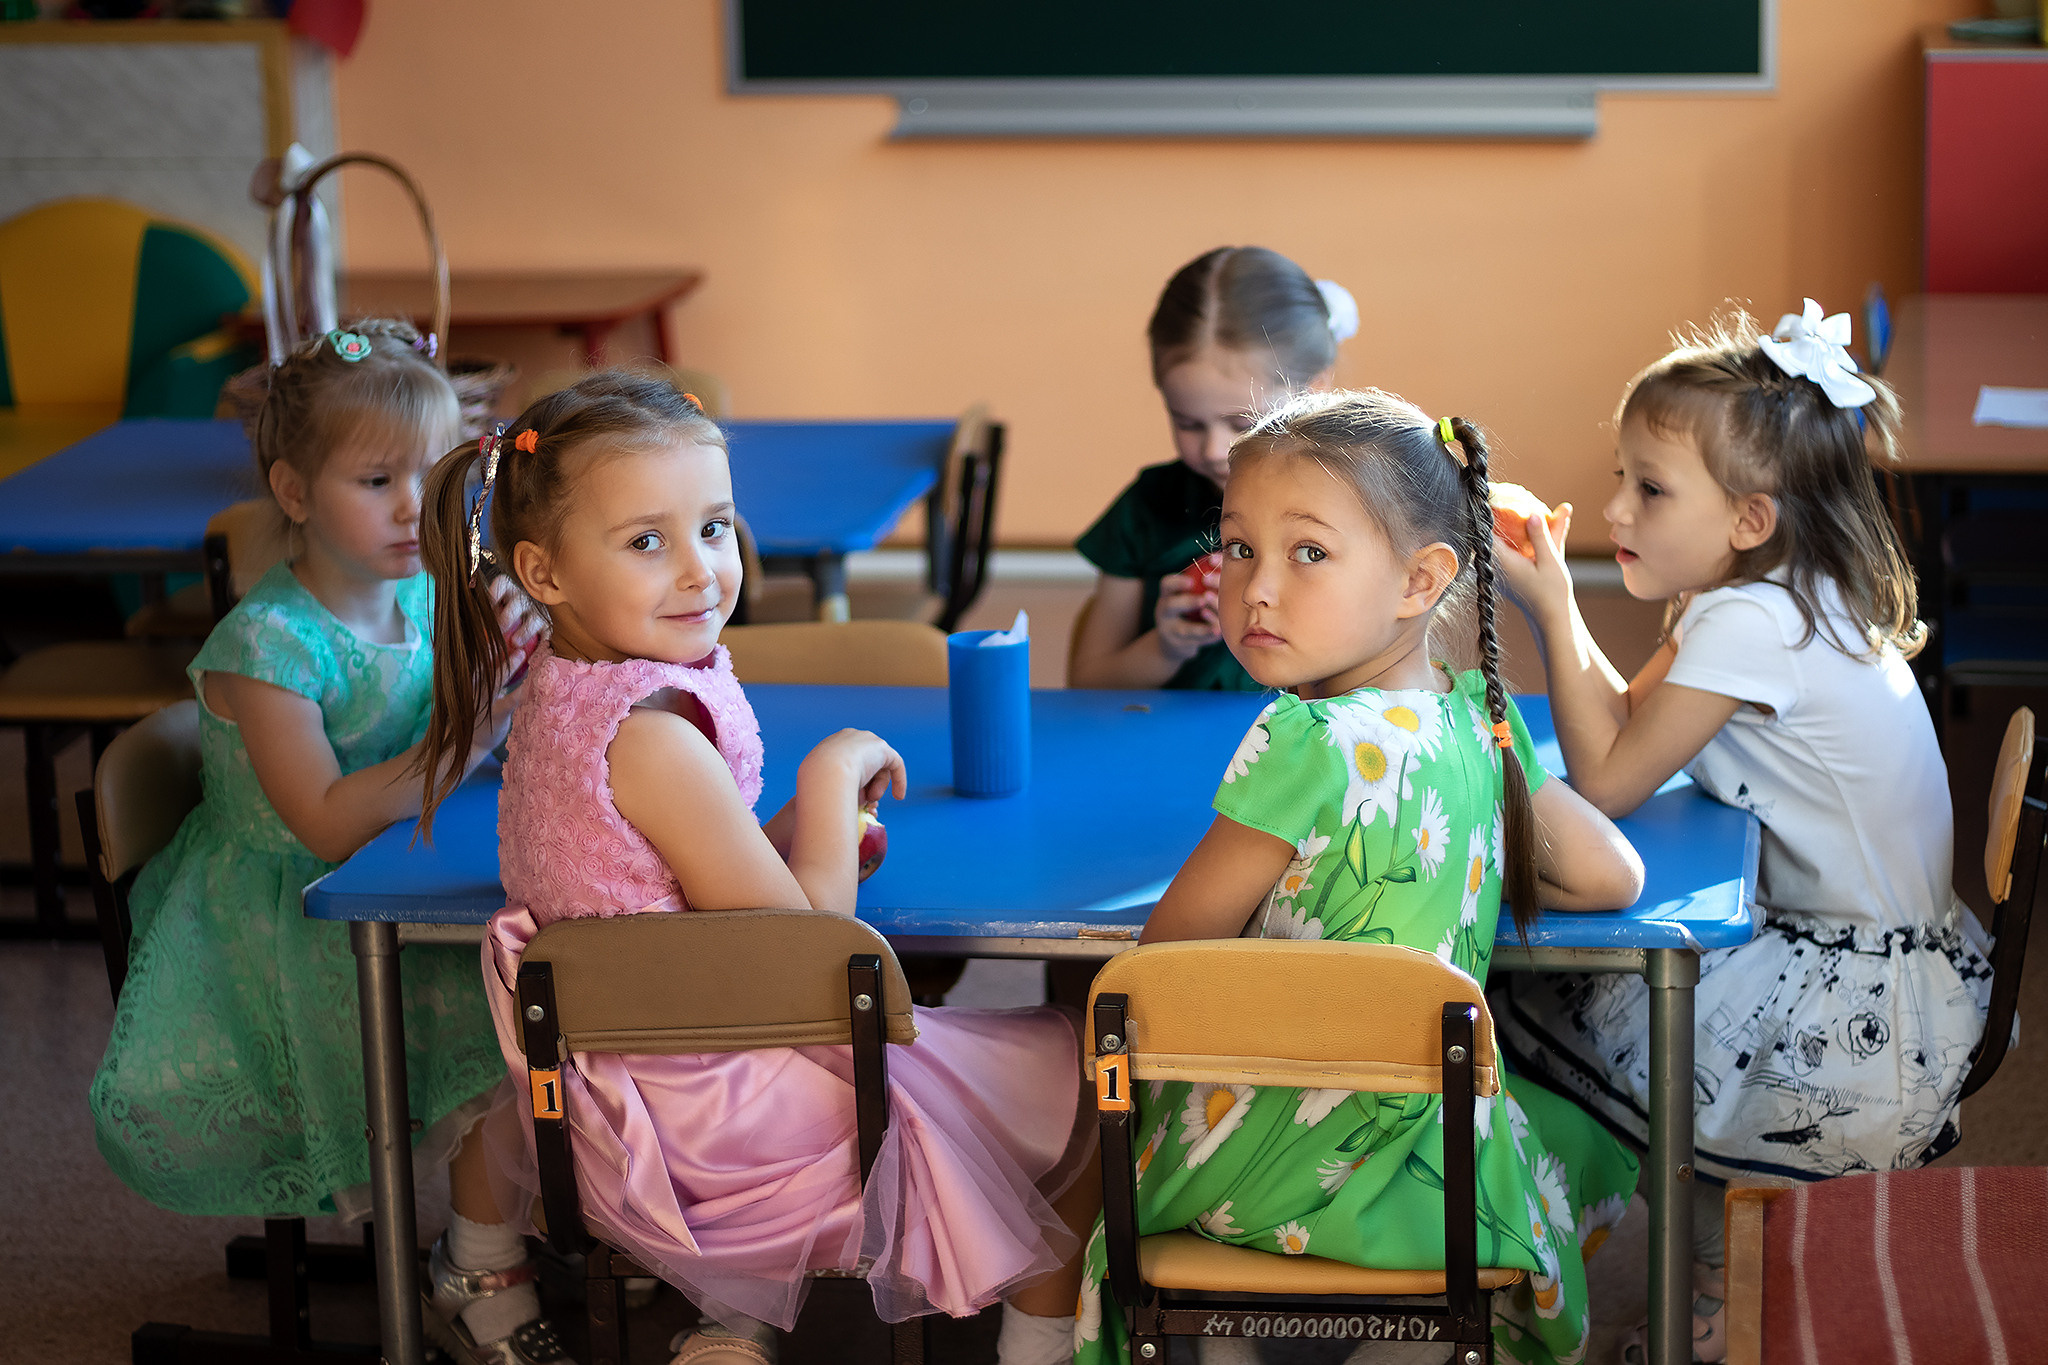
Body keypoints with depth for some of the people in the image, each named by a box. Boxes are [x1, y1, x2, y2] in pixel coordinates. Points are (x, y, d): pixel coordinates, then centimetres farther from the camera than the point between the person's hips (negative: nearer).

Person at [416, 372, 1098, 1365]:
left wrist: (802, 837, 3)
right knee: (1083, 1084, 6)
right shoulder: (653, 738, -27)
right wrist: (834, 777, -10)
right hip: (719, 1114, -9)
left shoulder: (556, 698, 2)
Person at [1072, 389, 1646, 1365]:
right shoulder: (1480, 720, -4)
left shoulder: (1310, 745, -24)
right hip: (1428, 1129, 5)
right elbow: (1613, 875, 11)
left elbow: (1170, 948, -13)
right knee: (1576, 1154, 36)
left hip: (1272, 1159, -5)